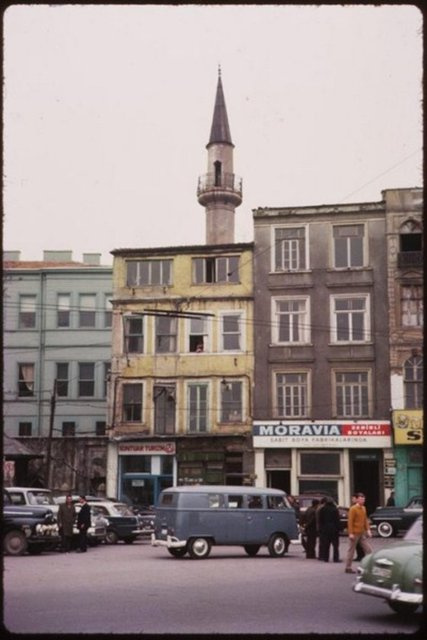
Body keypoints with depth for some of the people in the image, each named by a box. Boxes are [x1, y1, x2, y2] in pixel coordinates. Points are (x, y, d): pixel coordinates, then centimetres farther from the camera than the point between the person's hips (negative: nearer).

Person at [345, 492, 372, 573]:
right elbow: (350, 522, -15)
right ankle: (348, 568, 9)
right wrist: (351, 533, -19)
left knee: (368, 549, 2)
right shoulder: (353, 509, -12)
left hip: (362, 533, 7)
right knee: (351, 550, 1)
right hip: (355, 533, -7)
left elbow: (365, 520, 16)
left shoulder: (363, 508, 11)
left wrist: (368, 530, 6)